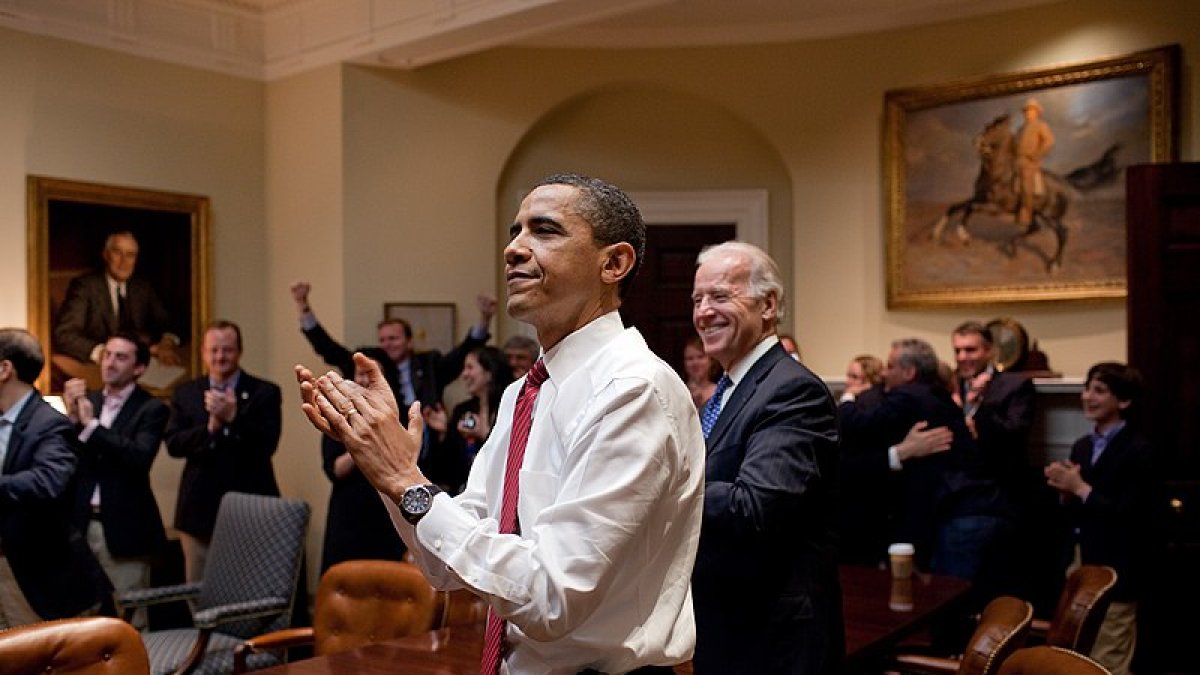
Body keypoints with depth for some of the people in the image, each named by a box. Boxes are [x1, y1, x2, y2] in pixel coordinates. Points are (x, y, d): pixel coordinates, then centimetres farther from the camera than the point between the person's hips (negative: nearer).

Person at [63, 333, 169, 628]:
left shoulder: (152, 409, -5)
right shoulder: (86, 402, 11)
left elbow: (141, 457, -20)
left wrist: (91, 425, -20)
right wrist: (71, 416, -11)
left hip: (124, 526, -5)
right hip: (83, 523, 5)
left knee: (128, 620, 1)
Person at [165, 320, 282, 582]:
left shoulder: (265, 392, 0)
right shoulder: (184, 393, 10)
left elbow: (268, 444, -10)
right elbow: (173, 445, -1)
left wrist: (233, 418, -23)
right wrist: (210, 427, -17)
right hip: (200, 511, 3)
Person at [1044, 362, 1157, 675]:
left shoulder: (1138, 451, -12)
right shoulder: (1082, 446, 11)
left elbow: (1128, 516, -19)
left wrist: (1080, 488, -17)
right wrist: (1066, 492, -6)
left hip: (1113, 572, -7)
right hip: (1080, 564, 7)